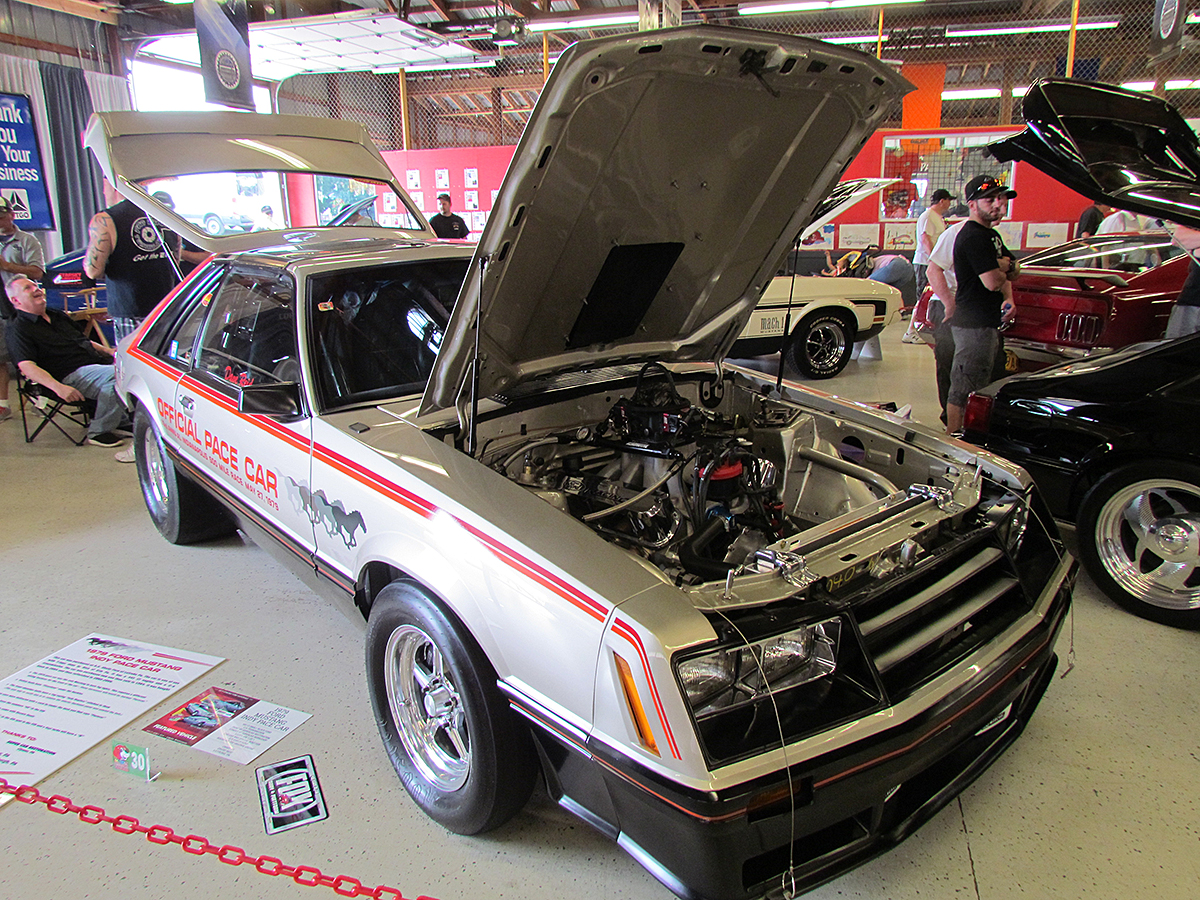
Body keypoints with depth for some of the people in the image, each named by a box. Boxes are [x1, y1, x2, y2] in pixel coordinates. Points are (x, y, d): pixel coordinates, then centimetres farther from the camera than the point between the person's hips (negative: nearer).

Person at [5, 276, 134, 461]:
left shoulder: (58, 316, 27)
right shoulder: (19, 329, 1)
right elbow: (27, 366, -12)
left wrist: (108, 351, 10)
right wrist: (58, 387, -28)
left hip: (97, 362, 8)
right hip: (72, 375, -8)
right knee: (115, 376, -34)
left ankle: (122, 422, -5)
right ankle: (99, 431, -18)